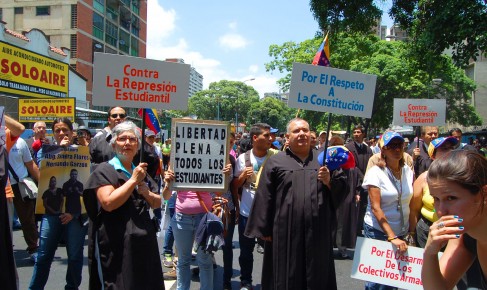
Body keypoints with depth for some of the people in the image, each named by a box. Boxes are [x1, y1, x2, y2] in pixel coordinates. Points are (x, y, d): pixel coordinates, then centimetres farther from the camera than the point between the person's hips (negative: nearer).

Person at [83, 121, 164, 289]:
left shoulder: (141, 171, 17)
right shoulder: (105, 170, -4)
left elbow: (157, 204, 17)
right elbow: (108, 203, -20)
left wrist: (147, 193, -4)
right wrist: (133, 180, -15)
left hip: (144, 243, 7)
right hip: (116, 246, -6)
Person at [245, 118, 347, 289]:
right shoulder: (276, 161, 2)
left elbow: (342, 187, 10)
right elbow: (264, 198, -1)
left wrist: (329, 182, -11)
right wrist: (264, 229, -4)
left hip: (318, 231, 2)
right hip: (286, 232, -2)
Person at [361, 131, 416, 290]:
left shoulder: (407, 171, 2)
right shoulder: (375, 172, -12)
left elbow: (410, 203, 9)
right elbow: (376, 208, -17)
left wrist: (412, 229, 3)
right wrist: (392, 237, -22)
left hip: (402, 232, 4)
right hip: (378, 231, -4)